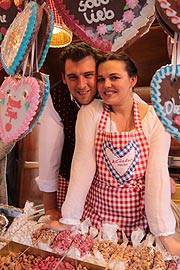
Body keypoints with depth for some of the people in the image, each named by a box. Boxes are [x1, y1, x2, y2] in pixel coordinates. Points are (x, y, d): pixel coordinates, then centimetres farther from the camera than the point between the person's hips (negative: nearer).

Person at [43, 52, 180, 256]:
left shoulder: (154, 118, -10)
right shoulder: (90, 112, -11)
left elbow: (158, 173, -15)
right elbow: (82, 165, -14)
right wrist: (68, 220, -13)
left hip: (139, 217, 0)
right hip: (97, 214, 0)